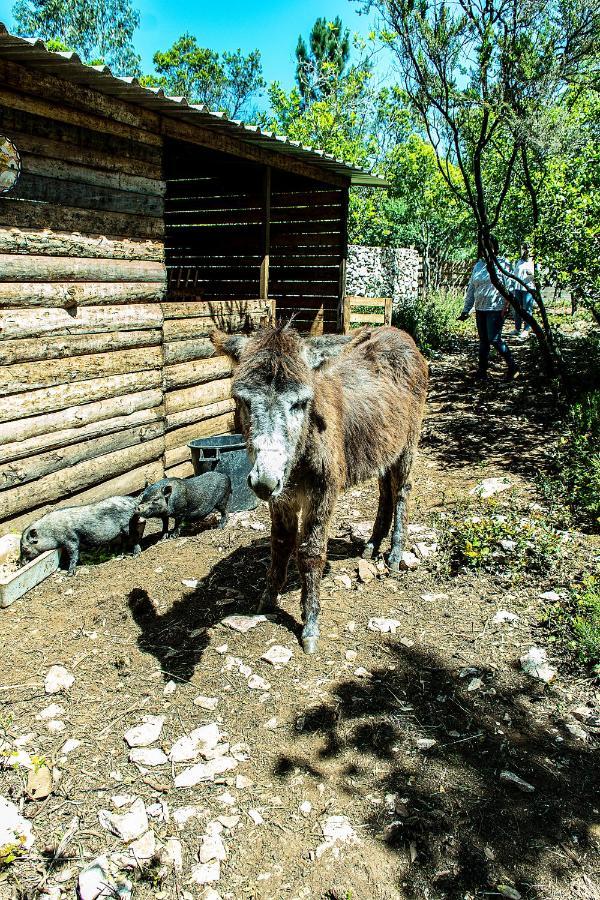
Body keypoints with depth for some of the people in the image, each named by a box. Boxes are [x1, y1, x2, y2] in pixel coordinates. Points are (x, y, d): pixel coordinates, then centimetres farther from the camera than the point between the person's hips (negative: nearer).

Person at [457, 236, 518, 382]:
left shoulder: (502, 264, -2)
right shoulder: (478, 265, 14)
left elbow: (509, 287, -7)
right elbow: (471, 289, 17)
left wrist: (506, 307, -15)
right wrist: (466, 310, 13)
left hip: (496, 309, -6)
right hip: (480, 309, 6)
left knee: (494, 339, -10)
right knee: (483, 340, 10)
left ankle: (512, 366, 4)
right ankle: (482, 370, 17)